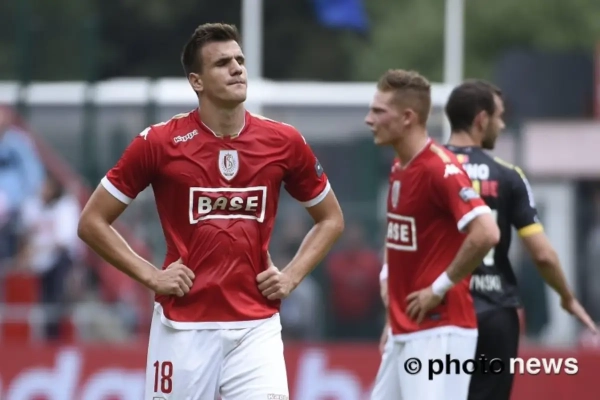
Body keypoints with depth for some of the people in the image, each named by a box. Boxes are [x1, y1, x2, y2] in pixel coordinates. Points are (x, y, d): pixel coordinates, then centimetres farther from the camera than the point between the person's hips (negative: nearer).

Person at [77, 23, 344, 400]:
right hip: (183, 328, -1)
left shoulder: (284, 142, 1)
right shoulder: (160, 142, -5)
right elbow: (93, 222, 3)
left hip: (256, 327, 1)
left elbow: (331, 219, 16)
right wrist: (151, 275, -5)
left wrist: (292, 275, 2)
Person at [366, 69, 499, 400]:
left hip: (438, 331, -10)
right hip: (404, 331, 10)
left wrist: (440, 288, -20)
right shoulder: (399, 168, 12)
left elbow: (486, 233, -28)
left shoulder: (440, 168, -17)